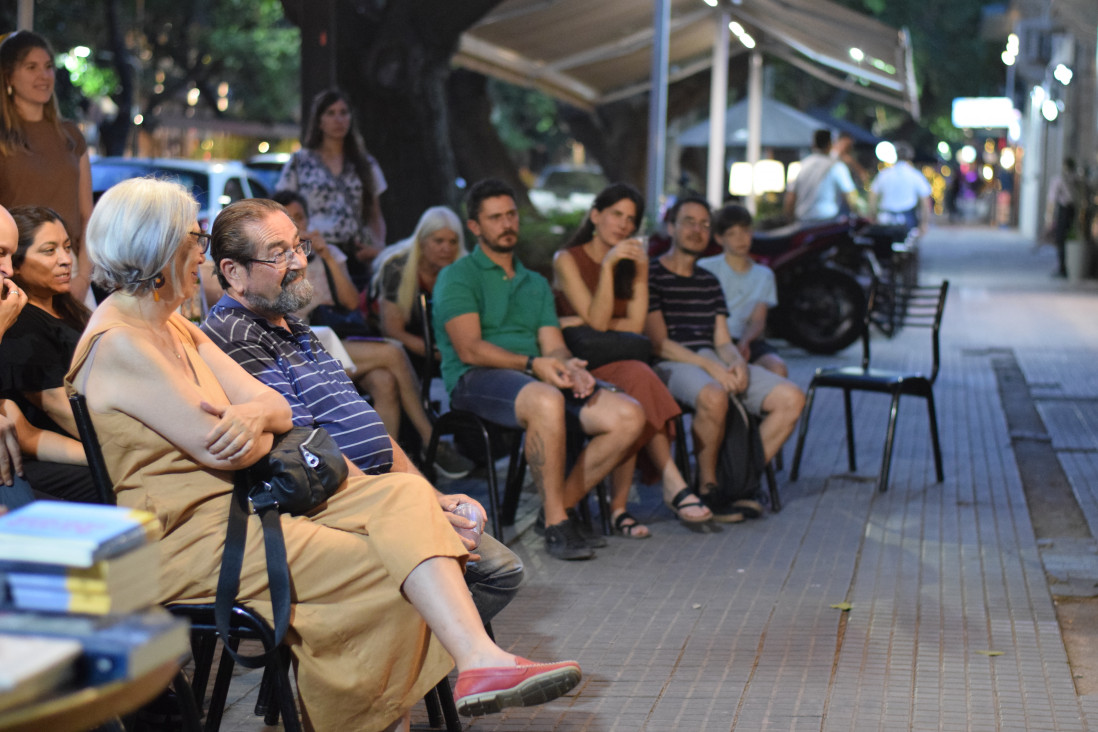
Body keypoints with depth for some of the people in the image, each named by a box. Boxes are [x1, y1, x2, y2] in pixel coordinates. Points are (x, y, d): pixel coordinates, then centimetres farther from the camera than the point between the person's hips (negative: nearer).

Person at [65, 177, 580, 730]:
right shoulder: (119, 343, -14)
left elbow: (277, 408, 12)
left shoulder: (172, 326, 18)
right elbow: (223, 450, -19)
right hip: (188, 534, -10)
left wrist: (253, 413, -14)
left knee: (404, 495, -10)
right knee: (381, 570, -20)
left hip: (243, 499, 10)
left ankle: (480, 660, -25)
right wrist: (262, 427, 5)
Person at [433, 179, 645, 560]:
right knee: (546, 400, -40)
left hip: (541, 380, 7)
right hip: (476, 380, -6)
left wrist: (568, 365, -10)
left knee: (629, 416, -16)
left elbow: (553, 347, 15)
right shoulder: (457, 276, 7)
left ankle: (561, 506, -8)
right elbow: (469, 349, -7)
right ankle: (556, 527, -30)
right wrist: (533, 364, -19)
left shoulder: (536, 283, 28)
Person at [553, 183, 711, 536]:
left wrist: (582, 322, -5)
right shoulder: (568, 259, 1)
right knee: (637, 378, -36)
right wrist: (607, 265, -16)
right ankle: (672, 483, -36)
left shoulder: (635, 262, 18)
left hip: (623, 363, 4)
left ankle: (619, 506, -33)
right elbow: (597, 319, -11)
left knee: (636, 381, -34)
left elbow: (635, 325, 6)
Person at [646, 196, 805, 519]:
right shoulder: (651, 276, 1)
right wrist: (710, 367, -19)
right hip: (672, 365, -7)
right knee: (714, 397, -41)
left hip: (714, 363, 7)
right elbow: (659, 343, -9)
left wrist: (738, 363, -7)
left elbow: (722, 341, 17)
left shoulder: (709, 282, 24)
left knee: (791, 398, -12)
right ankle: (707, 485, -19)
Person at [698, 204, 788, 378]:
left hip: (748, 341, 3)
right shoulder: (705, 269, 11)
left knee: (778, 369, -30)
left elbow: (758, 320, 8)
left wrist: (744, 342, -16)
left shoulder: (764, 275, 20)